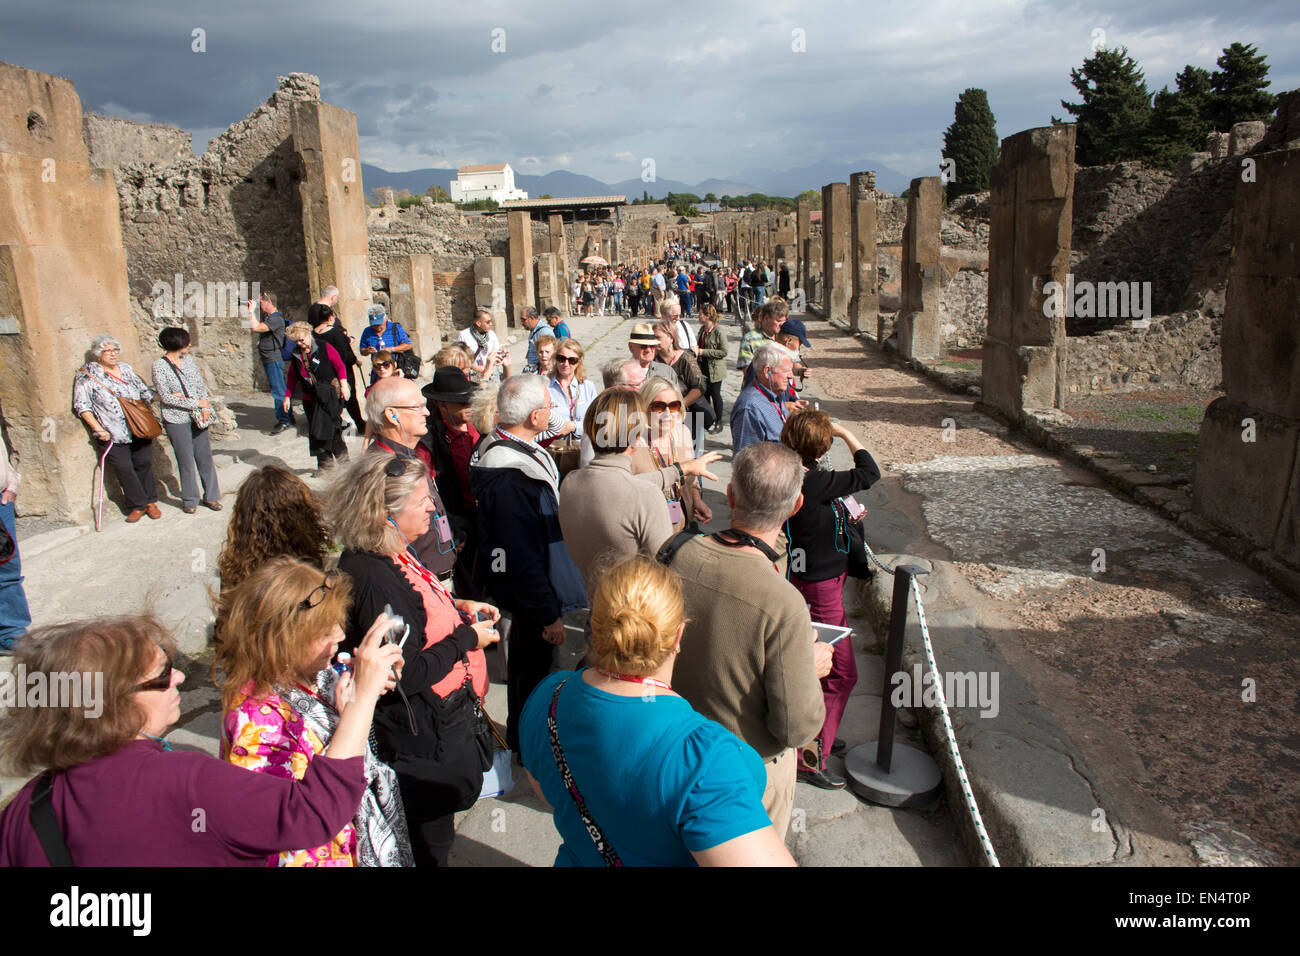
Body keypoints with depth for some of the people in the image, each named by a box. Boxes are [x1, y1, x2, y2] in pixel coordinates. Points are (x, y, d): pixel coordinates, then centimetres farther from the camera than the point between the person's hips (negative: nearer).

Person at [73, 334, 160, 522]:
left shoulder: (126, 369, 13)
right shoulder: (87, 374, -1)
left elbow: (144, 392, 21)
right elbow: (82, 406, -3)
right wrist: (98, 429, -10)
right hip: (113, 434, -3)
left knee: (144, 463, 5)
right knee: (124, 468, -3)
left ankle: (150, 501, 18)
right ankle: (139, 505, 9)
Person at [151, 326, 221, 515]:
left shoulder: (188, 360, 8)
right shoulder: (159, 367, -10)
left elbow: (201, 384, 9)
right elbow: (165, 397, -14)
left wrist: (205, 406, -5)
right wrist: (196, 403, -14)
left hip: (197, 417, 5)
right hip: (176, 420, -5)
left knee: (205, 456, 8)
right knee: (186, 461, 3)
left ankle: (211, 496, 19)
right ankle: (190, 500, 17)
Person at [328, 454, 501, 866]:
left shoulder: (393, 555, 1)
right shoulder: (373, 577, -30)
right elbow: (404, 676, -30)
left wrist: (460, 608, 3)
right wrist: (466, 639, -21)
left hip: (445, 716, 10)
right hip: (422, 736, -10)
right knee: (429, 837, 12)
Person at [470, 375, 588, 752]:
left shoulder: (507, 446, -1)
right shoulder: (509, 479, -34)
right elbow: (522, 557, -30)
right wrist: (548, 614, -21)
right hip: (531, 596, -10)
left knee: (525, 662, 26)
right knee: (535, 671, 10)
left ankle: (518, 737, 47)